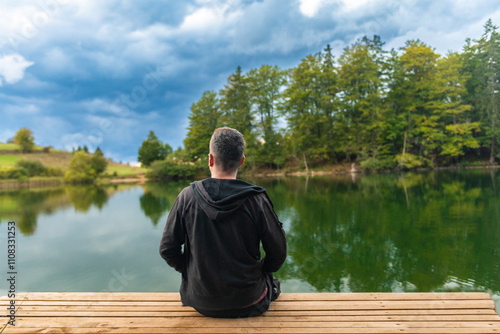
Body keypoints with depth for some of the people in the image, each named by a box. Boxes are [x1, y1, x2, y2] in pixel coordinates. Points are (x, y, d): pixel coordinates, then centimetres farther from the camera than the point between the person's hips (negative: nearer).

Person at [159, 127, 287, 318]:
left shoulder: (187, 197, -14)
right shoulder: (256, 200, -18)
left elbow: (167, 250, -6)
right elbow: (278, 254, -10)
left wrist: (190, 273, 10)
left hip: (201, 302, 2)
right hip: (248, 303, -1)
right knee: (272, 283, 30)